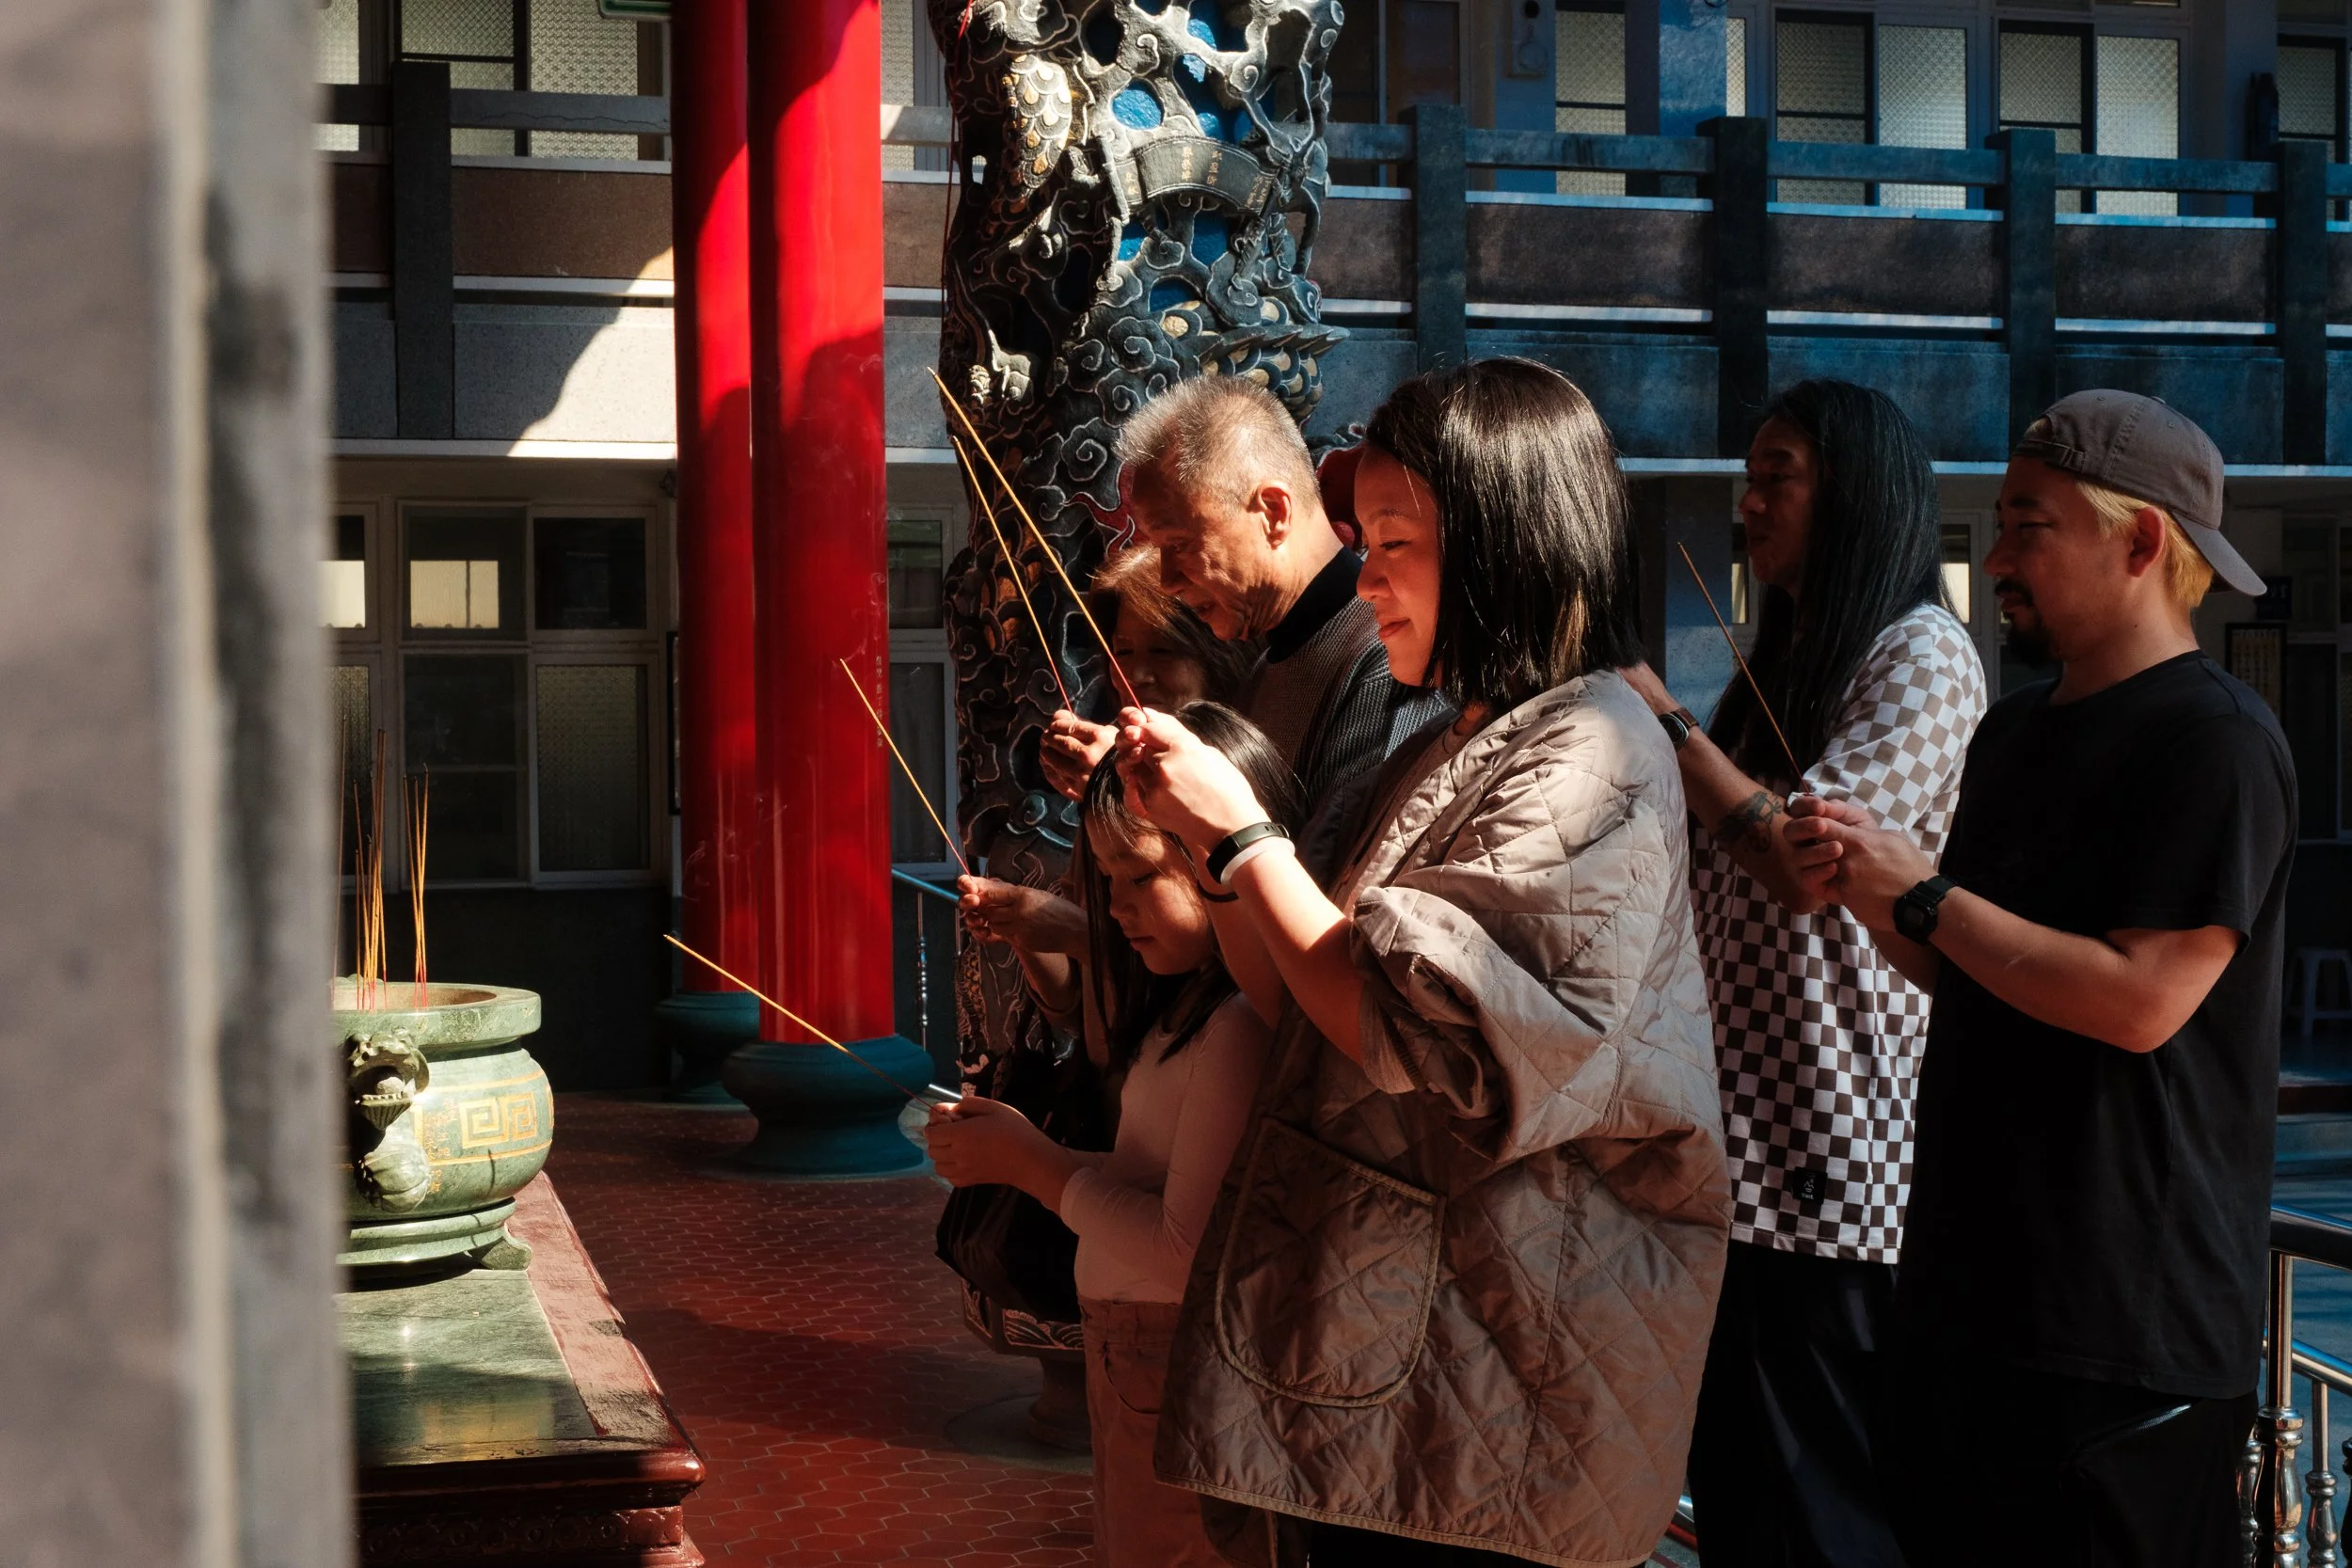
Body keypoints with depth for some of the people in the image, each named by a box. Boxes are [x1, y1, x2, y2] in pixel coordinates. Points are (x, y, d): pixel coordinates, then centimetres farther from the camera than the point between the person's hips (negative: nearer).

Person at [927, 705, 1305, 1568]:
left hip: (1178, 1371, -10)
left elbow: (1187, 1254, -24)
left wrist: (1032, 1164, -13)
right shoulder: (1188, 1003, 11)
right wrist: (1012, 1150, 0)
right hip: (1130, 1358, 10)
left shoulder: (1243, 1026, -23)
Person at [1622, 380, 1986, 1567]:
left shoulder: (1921, 657, -8)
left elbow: (1804, 859, -19)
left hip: (1828, 1157, -9)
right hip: (1740, 1136, 9)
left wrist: (1661, 718, -12)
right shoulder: (1786, 658, 20)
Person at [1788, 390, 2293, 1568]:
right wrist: (1866, 892, 1)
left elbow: (2140, 1001, -23)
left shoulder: (2213, 740, -14)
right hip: (1974, 1282, 9)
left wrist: (1925, 895, -16)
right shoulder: (2016, 730, 15)